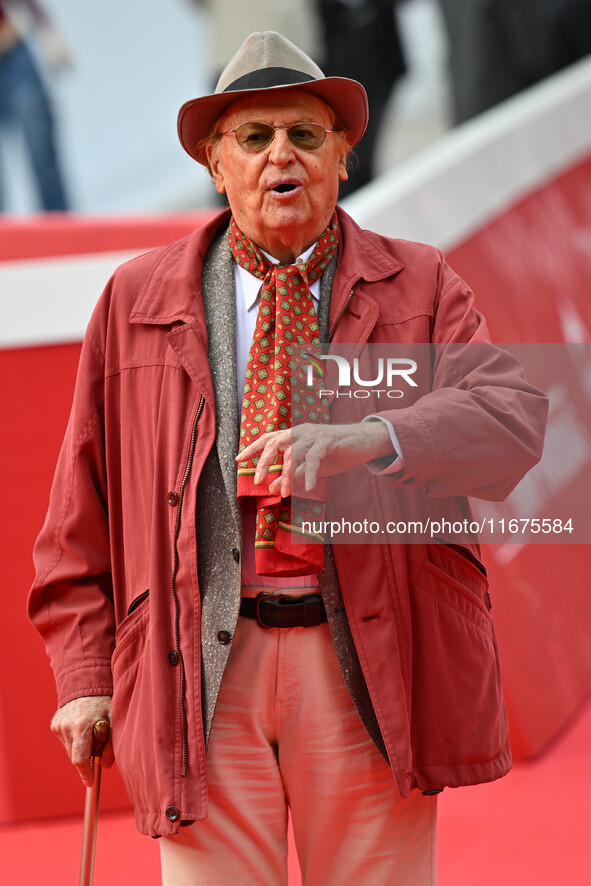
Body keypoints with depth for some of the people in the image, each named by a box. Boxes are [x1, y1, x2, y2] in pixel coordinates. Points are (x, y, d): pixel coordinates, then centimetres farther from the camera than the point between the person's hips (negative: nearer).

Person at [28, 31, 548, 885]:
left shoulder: (419, 288, 8)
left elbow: (513, 419, -11)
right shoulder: (136, 301, 11)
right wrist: (85, 674, 4)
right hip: (204, 665, 0)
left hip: (369, 669, 0)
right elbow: (84, 515, 12)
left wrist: (364, 441, -28)